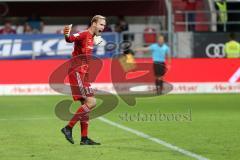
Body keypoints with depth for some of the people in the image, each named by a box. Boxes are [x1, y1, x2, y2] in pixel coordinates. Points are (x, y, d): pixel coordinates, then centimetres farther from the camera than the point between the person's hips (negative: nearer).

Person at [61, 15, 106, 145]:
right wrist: (67, 35, -55)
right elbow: (71, 39, -35)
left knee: (86, 105, 11)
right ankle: (68, 128, -11)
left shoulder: (91, 38, 16)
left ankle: (84, 138, 15)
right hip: (77, 73, -10)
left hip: (83, 74, 10)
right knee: (91, 102, -15)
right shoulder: (84, 35, -12)